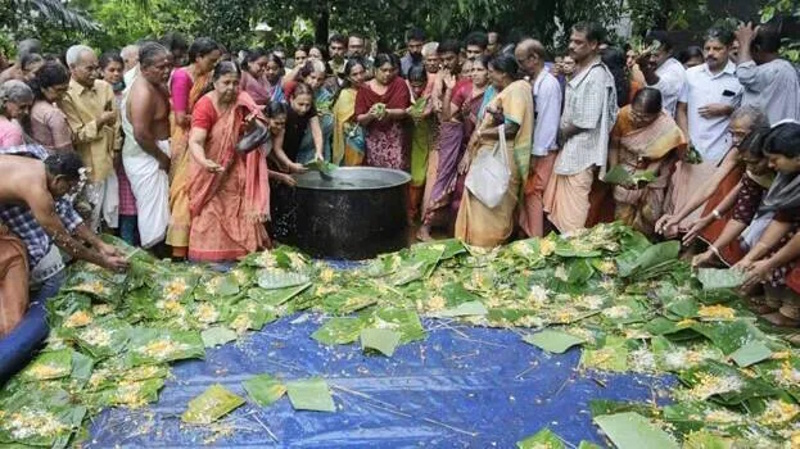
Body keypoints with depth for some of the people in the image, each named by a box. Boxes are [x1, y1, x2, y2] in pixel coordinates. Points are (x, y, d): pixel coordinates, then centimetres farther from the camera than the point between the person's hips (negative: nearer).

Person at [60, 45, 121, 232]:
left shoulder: (104, 87, 2)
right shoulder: (66, 96, -14)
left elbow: (116, 120, 8)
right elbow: (76, 136, -15)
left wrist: (115, 149, 5)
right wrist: (99, 122, -25)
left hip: (108, 161, 6)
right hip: (88, 166, -5)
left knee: (112, 210, 16)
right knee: (90, 217, 6)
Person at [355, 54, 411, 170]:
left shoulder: (399, 83, 0)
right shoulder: (365, 88, 3)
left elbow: (403, 112, -7)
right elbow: (359, 118, -1)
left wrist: (386, 112, -24)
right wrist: (369, 115, -22)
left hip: (395, 138, -1)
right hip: (373, 139, 1)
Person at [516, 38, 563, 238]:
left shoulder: (548, 84, -16)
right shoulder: (531, 82, 8)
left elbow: (547, 122, -18)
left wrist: (536, 155, -16)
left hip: (542, 152, -8)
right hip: (530, 148, 8)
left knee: (533, 195, -1)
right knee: (526, 194, 14)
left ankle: (535, 241, 9)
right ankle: (526, 235, 25)